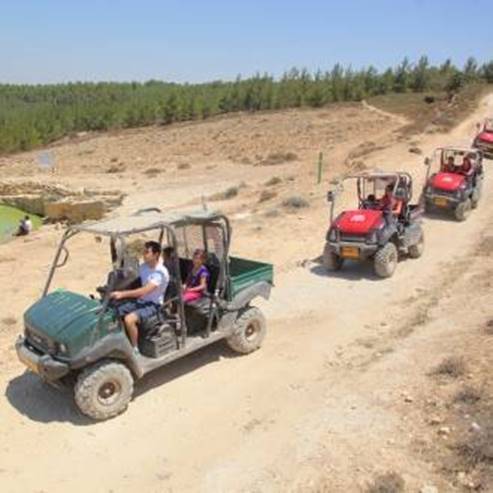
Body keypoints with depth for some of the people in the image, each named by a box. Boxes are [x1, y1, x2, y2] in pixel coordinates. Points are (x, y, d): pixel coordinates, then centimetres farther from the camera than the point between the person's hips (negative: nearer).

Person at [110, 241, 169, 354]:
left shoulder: (161, 272, -20)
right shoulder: (143, 266, 5)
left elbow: (144, 291, -29)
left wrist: (122, 294, -35)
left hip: (153, 305, -8)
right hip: (140, 301, 8)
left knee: (129, 319, -30)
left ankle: (135, 349, -12)